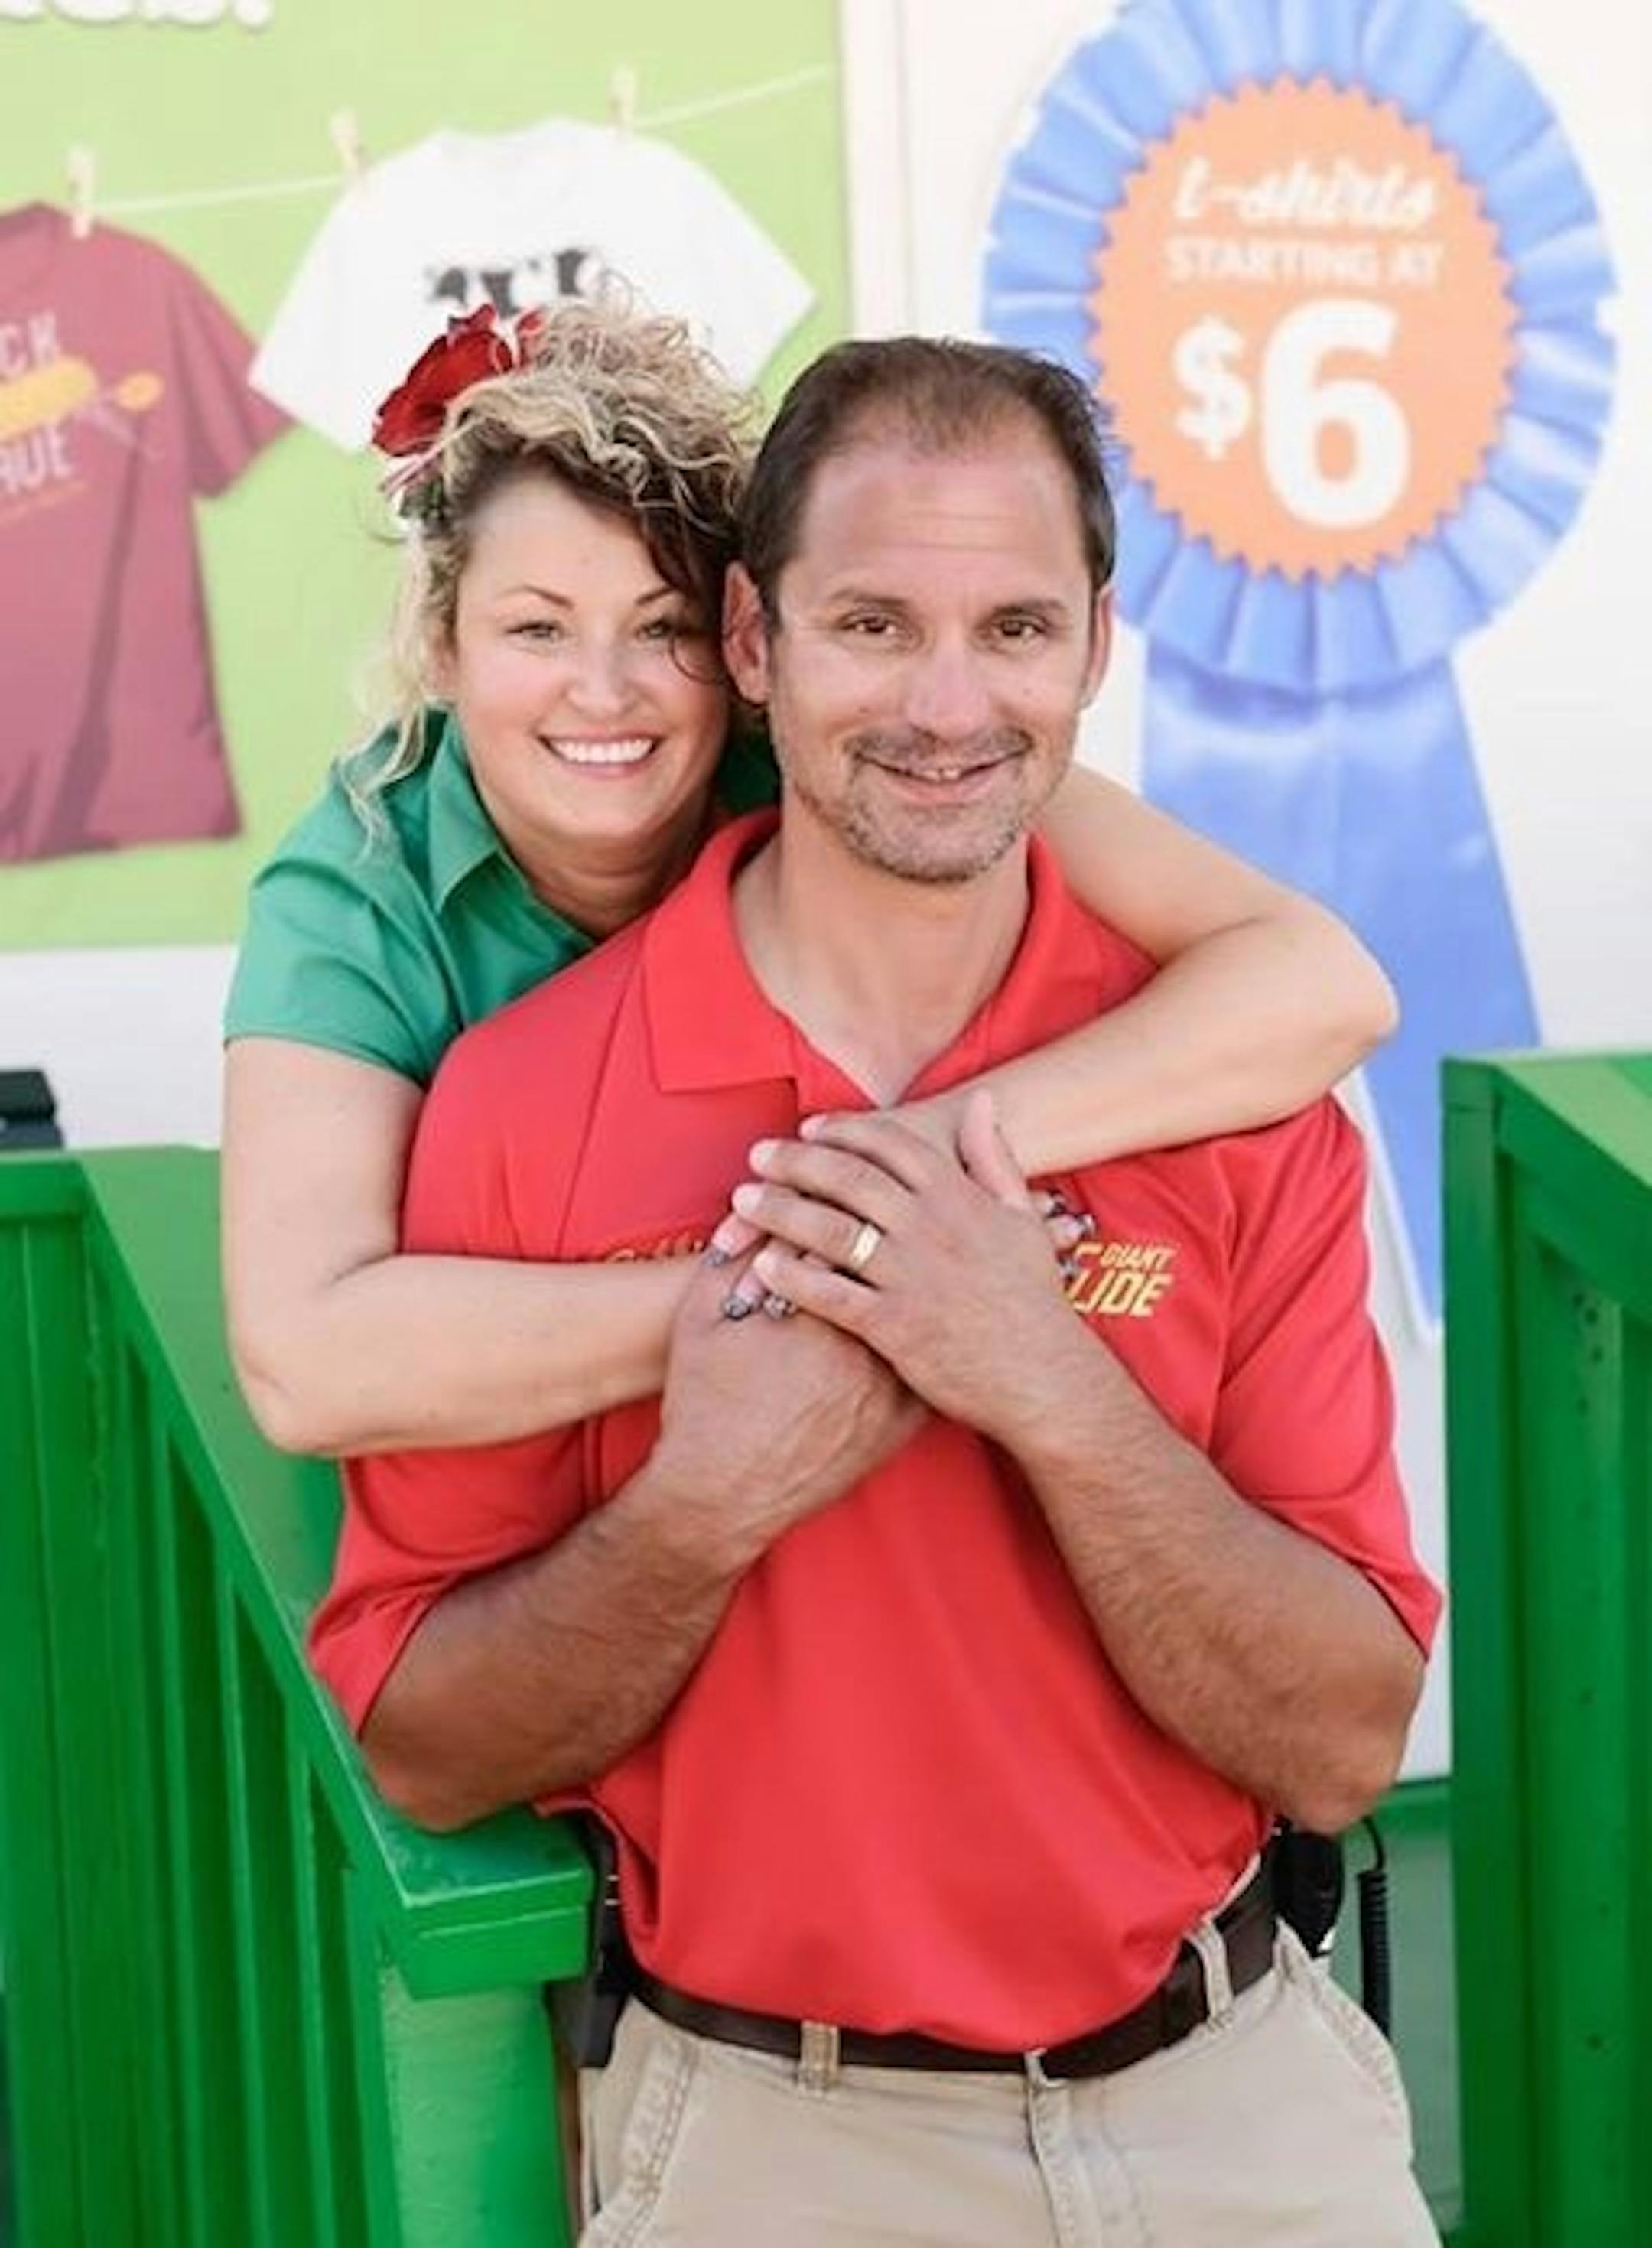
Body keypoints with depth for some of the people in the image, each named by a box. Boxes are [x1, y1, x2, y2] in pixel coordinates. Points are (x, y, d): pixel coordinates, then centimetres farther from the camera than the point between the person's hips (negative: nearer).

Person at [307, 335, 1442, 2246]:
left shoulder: (1233, 1085, -9)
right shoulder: (519, 1100, -12)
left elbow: (1346, 1750, -12)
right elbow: (417, 1753, -8)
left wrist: (1055, 1391, -26)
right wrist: (708, 1502, -25)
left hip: (1232, 2092, 2)